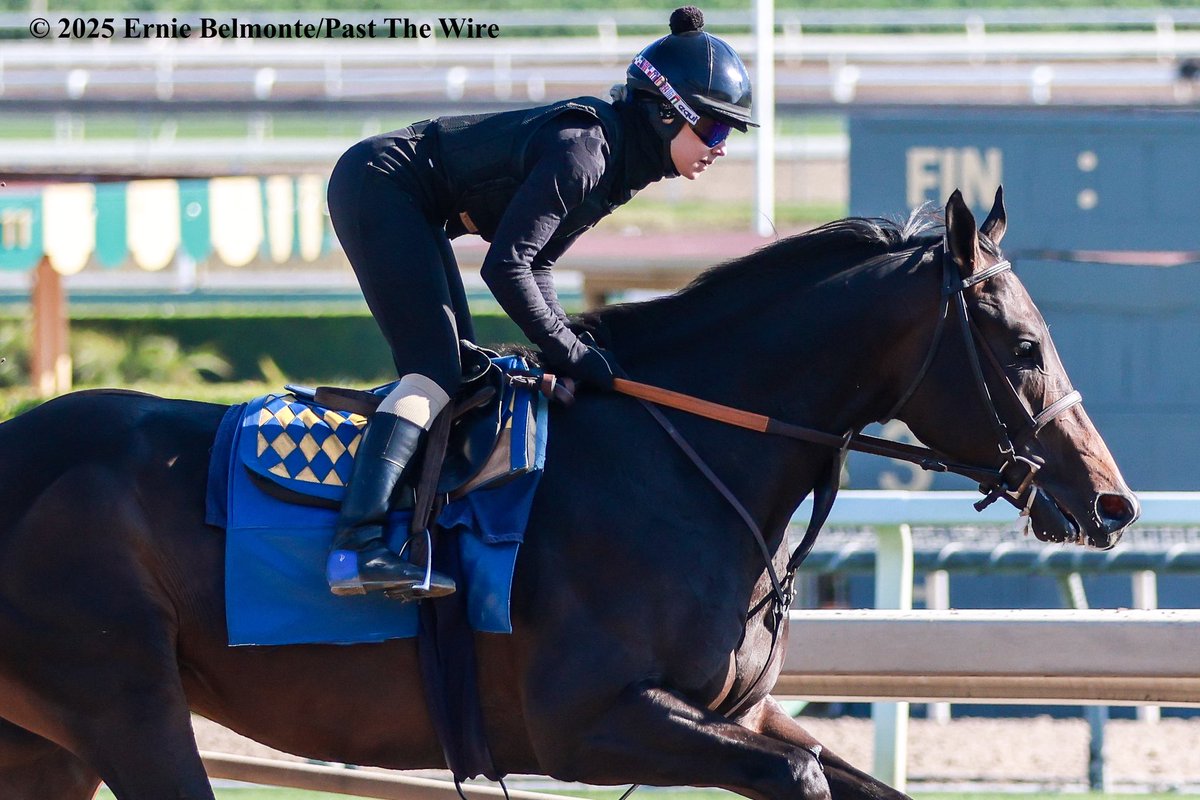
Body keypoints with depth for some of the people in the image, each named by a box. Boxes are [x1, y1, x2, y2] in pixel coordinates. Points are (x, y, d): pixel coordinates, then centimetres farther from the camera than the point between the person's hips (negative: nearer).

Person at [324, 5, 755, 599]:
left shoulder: (620, 164, 5)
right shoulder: (582, 150, -25)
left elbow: (535, 265, 10)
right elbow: (505, 268, -27)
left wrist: (568, 350, -2)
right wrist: (570, 354, -21)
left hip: (408, 209, 11)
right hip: (377, 186, -11)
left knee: (461, 374, 11)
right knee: (435, 371, -19)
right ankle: (356, 546, -31)